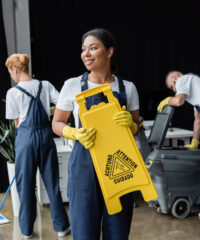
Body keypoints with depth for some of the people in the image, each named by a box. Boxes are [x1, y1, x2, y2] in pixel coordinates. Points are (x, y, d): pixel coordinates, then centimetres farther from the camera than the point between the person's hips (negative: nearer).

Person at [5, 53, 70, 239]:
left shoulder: (13, 92, -7)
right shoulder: (45, 86, 0)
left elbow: (17, 122, 0)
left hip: (25, 137, -3)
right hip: (46, 135, 3)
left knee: (26, 183, 10)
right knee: (52, 181, 11)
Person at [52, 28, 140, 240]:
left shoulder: (127, 88, 4)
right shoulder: (73, 85, -1)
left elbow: (136, 128, 12)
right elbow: (57, 124, 7)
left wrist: (130, 123, -11)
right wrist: (76, 134, -13)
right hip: (85, 163, -1)